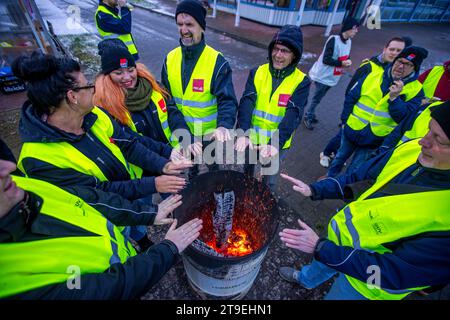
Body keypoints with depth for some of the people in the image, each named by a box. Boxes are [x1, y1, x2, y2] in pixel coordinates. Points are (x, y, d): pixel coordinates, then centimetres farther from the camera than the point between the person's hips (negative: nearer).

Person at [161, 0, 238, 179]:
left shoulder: (216, 61, -21)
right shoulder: (170, 58, -6)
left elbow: (227, 100, -27)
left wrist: (224, 125, -46)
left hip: (209, 131, -4)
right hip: (182, 130, 4)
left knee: (212, 162, 24)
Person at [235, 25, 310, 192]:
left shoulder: (301, 81, -11)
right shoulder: (256, 73, -6)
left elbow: (293, 115, -23)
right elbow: (246, 103, -20)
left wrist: (276, 143, -38)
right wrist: (243, 133, -36)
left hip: (277, 143, -1)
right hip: (251, 138, 2)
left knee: (269, 180, 19)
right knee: (246, 172, 24)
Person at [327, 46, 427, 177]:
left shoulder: (416, 90, -9)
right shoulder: (373, 75, -5)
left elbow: (405, 119, -17)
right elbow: (351, 98, 1)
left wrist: (394, 98, -28)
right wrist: (344, 120, 1)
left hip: (375, 140, -2)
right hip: (351, 130, 2)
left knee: (354, 170, 11)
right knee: (340, 157, 21)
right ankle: (330, 177, 44)